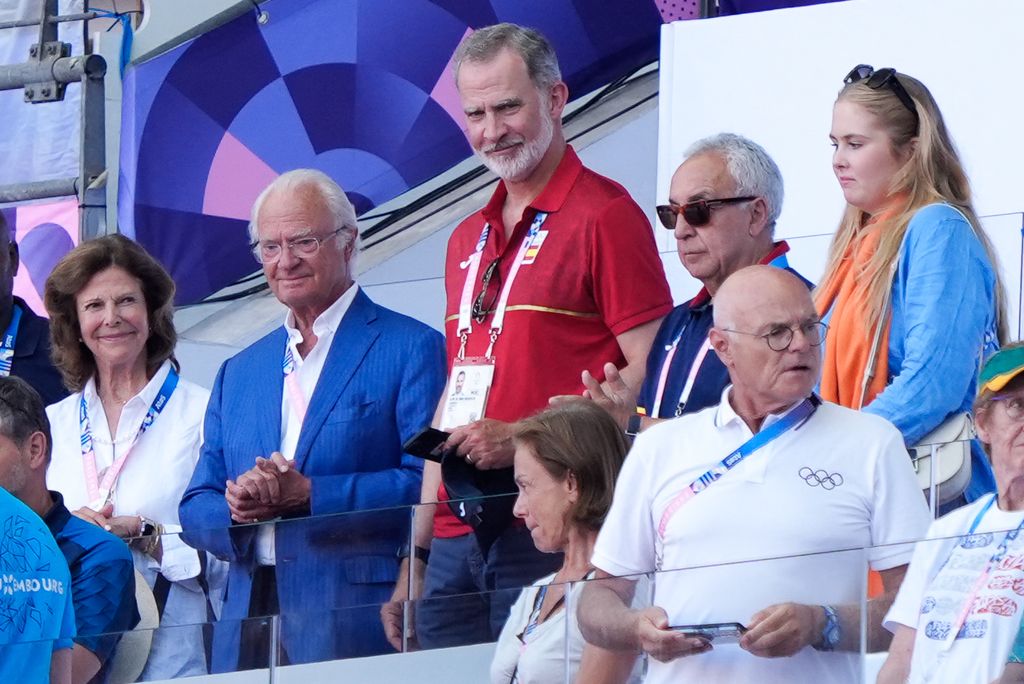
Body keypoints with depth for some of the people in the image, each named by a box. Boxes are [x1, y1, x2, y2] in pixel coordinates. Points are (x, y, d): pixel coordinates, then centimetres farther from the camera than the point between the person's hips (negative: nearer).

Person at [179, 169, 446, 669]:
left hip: (355, 623, -5)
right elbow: (196, 509, 18)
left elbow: (428, 485, -10)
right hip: (247, 625, 5)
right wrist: (237, 509, -6)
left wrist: (308, 495, -16)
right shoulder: (238, 373, 22)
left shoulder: (412, 349, 1)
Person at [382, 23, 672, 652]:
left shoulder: (604, 215, -4)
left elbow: (650, 373, -10)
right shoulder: (468, 239, 20)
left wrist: (526, 439, -18)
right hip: (458, 537, 7)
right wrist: (417, 553, 18)